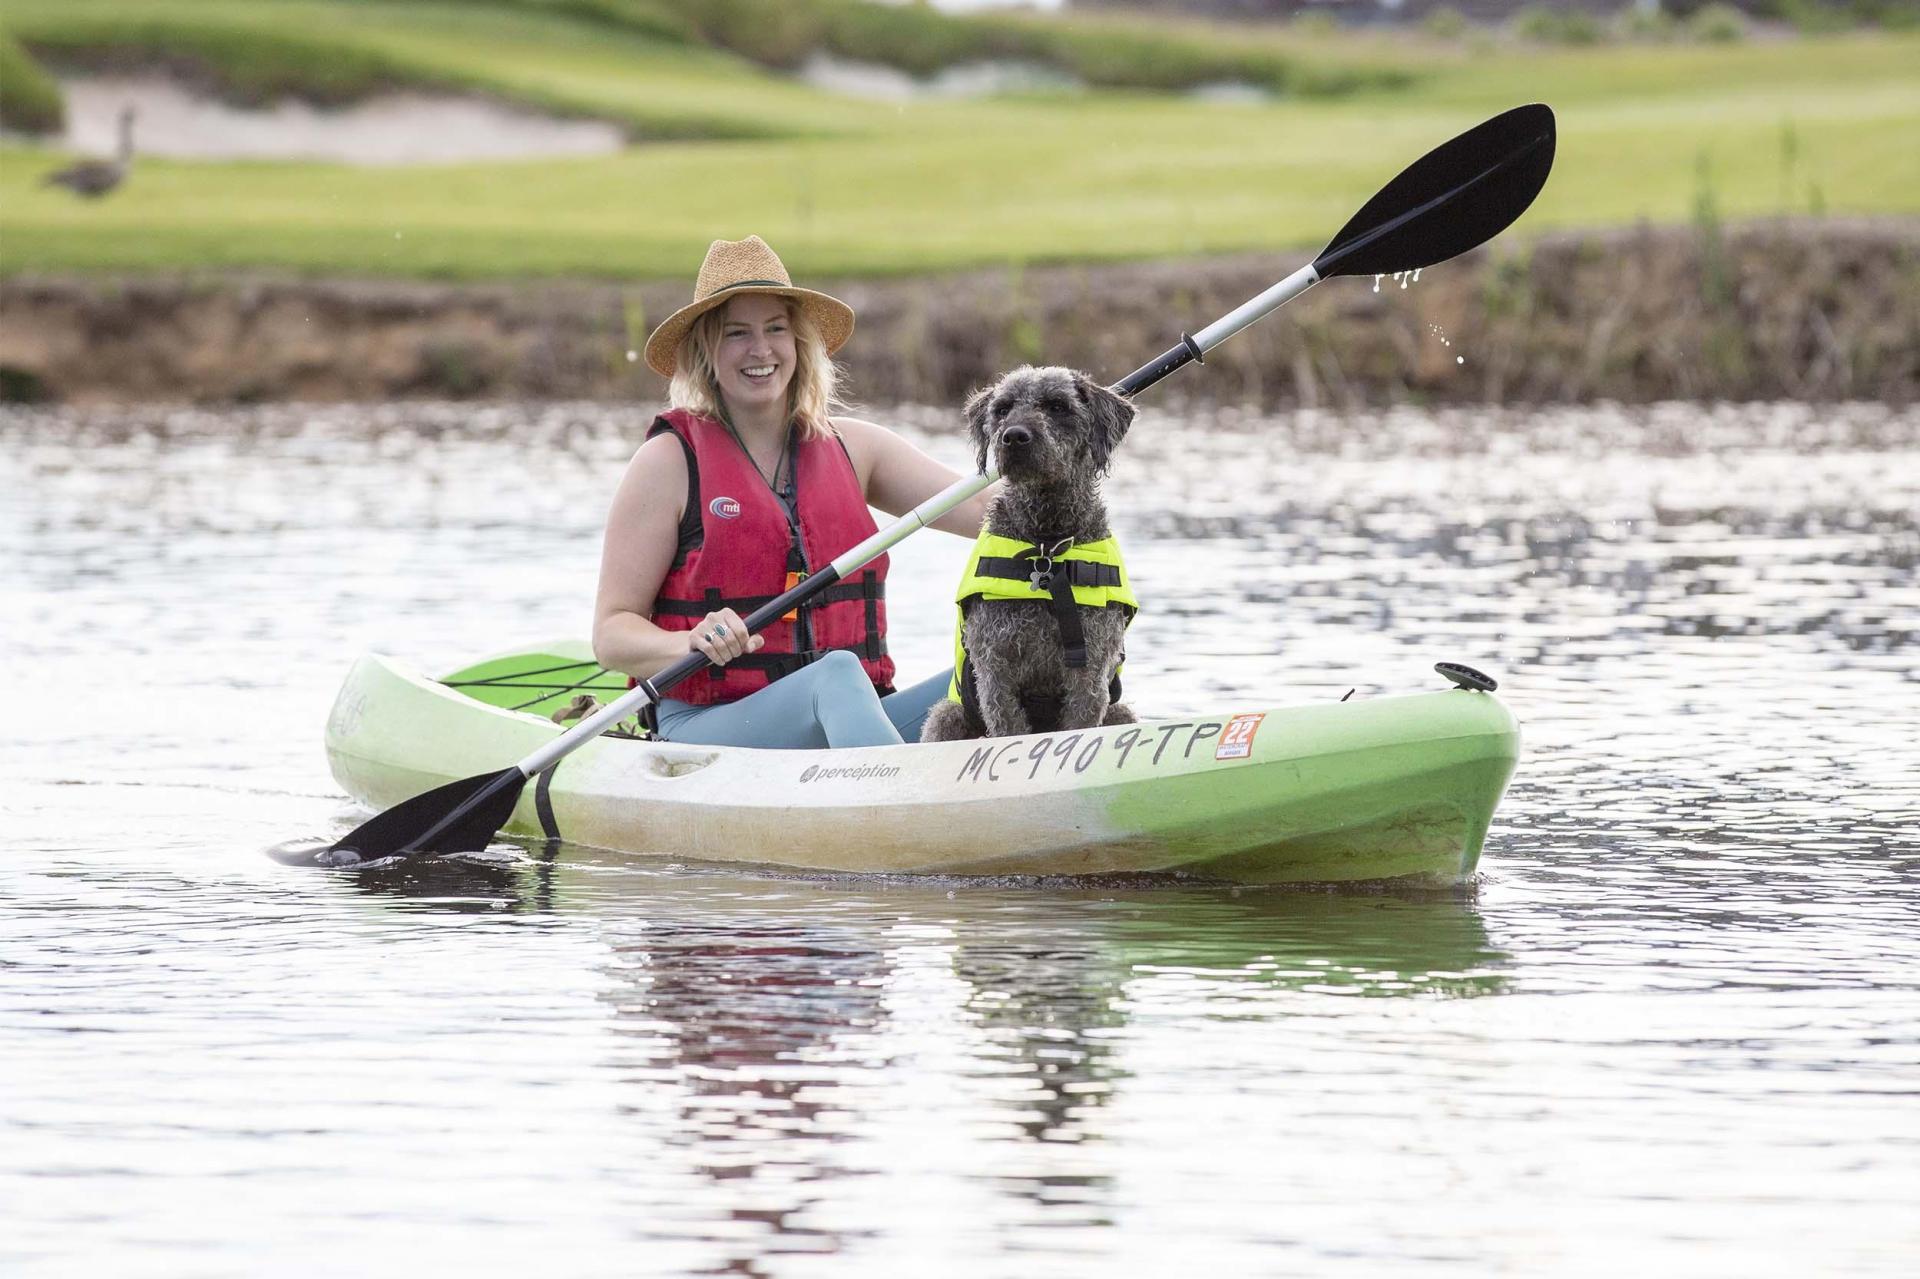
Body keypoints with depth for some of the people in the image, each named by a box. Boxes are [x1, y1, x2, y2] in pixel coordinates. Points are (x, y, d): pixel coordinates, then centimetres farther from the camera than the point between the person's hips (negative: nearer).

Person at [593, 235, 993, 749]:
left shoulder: (852, 447, 15)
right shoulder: (670, 460, 2)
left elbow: (978, 508, 2)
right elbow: (612, 634, -1)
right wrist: (695, 644, -22)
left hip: (849, 723, 5)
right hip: (707, 729, -5)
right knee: (837, 674, -35)